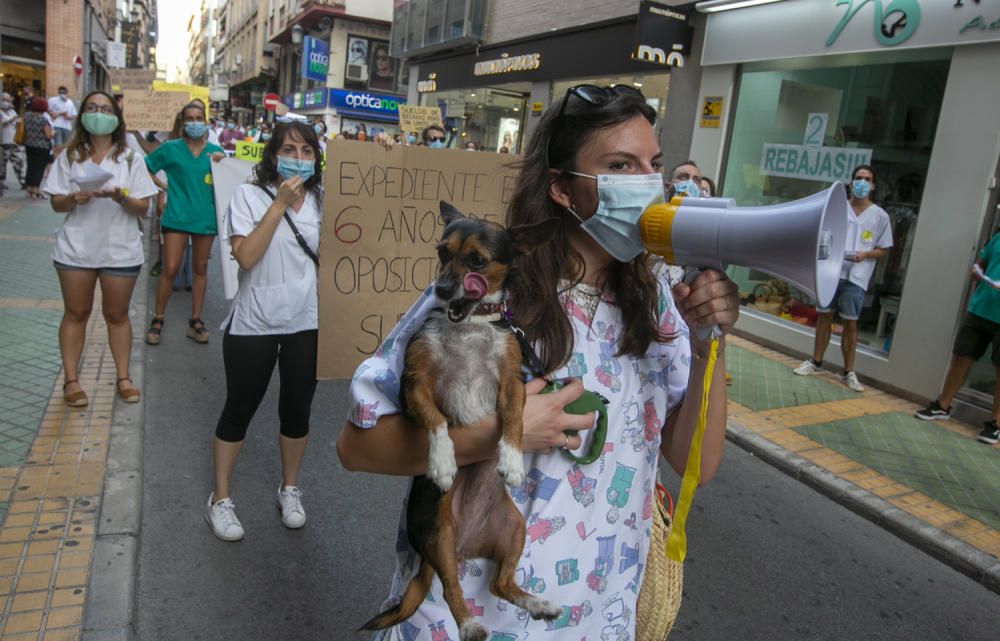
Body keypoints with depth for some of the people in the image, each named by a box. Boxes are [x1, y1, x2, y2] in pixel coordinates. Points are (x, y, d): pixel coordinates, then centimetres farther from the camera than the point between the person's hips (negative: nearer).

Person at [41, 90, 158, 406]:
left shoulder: (130, 158, 1)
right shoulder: (69, 156, 3)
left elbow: (143, 207, -2)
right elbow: (56, 204, 3)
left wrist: (122, 198, -22)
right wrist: (74, 198, -18)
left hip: (120, 249, -1)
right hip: (76, 248, 1)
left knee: (117, 314, 9)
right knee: (75, 313, 8)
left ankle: (123, 377, 18)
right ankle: (71, 380, 16)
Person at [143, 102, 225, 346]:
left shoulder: (215, 151, 6)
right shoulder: (171, 148, 1)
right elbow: (144, 168, 8)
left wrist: (222, 164, -10)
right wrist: (163, 186, -1)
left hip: (205, 217, 2)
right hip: (177, 217, -2)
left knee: (200, 269, 10)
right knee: (170, 269, -4)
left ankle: (195, 321, 20)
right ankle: (157, 320, 11)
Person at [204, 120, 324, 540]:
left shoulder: (323, 199, 5)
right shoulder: (250, 195, -6)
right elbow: (245, 256, -18)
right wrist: (280, 204, -19)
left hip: (307, 323, 3)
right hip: (254, 323, -3)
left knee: (297, 410, 14)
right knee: (239, 410, 9)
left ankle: (289, 488, 35)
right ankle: (220, 498, 27)